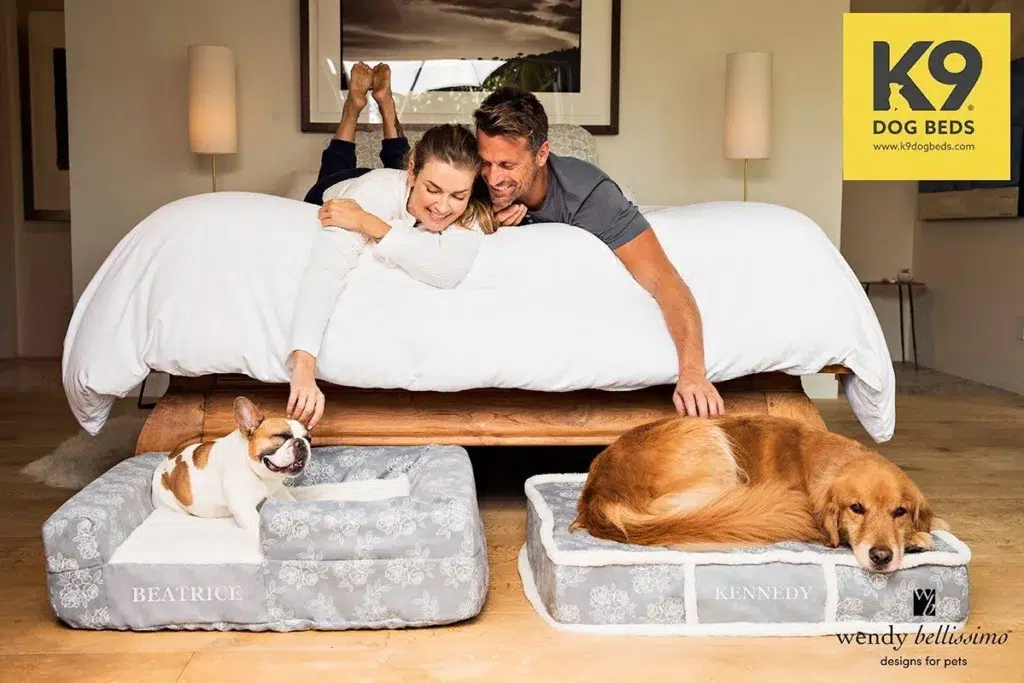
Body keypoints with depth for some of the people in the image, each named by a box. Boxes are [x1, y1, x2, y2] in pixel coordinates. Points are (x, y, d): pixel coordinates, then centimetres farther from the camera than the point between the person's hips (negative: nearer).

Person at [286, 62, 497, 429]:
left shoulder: (472, 212, -45)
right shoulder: (376, 192, -52)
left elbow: (447, 271, -63)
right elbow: (325, 271, -64)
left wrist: (368, 223, -62)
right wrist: (304, 365, -78)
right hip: (340, 191, -2)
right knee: (335, 172, 36)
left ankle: (384, 99, 46)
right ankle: (355, 103, 40)